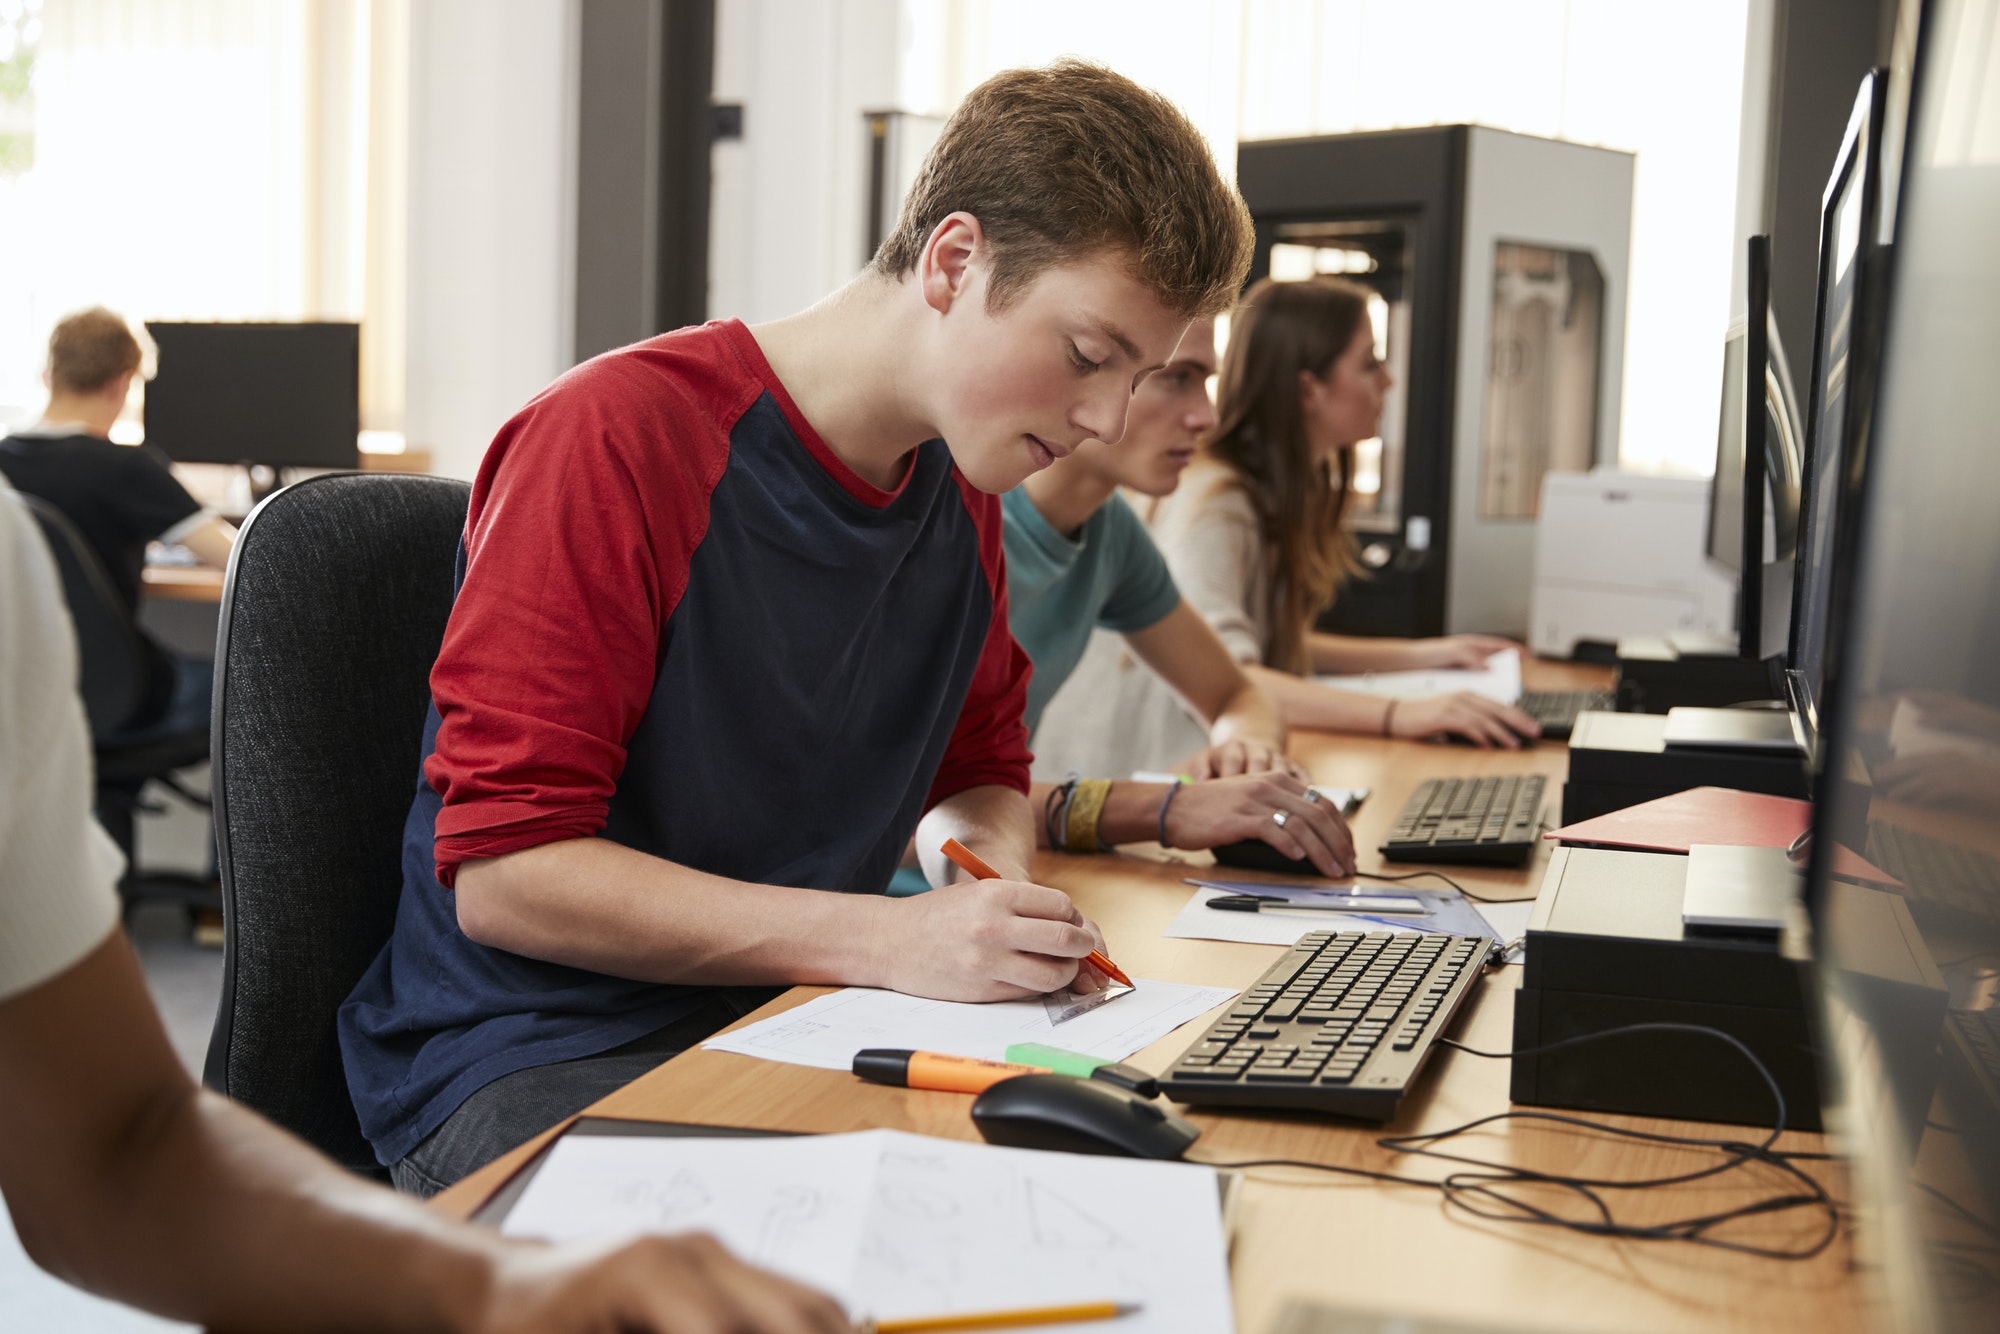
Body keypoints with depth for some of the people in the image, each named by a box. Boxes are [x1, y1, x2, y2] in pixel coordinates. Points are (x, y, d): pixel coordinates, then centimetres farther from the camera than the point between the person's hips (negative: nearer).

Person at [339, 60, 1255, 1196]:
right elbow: (502, 873, -19)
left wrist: (995, 885, -5)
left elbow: (981, 771, 20)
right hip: (541, 1053, -7)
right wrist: (898, 941, -25)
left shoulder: (964, 489, 8)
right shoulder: (619, 437, -16)